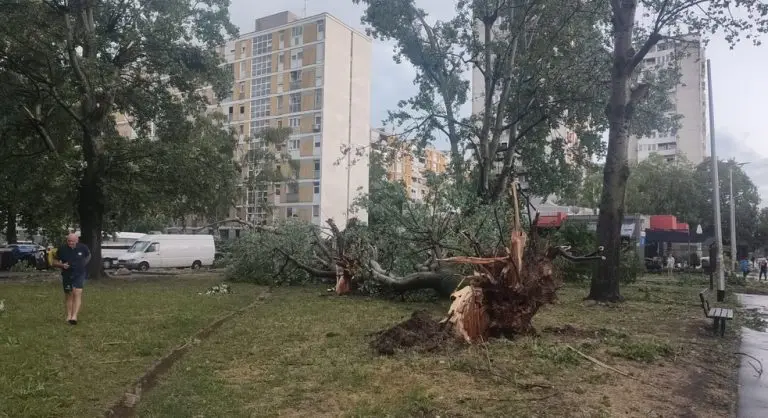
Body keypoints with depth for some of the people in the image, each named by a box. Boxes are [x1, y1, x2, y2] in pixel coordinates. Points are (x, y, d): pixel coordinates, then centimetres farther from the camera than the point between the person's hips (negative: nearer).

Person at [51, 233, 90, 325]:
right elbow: (55, 262, 2)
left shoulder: (83, 248, -5)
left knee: (77, 293, -15)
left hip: (79, 274, -2)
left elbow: (88, 255, 17)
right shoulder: (62, 249, -6)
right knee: (69, 295, 11)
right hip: (67, 275, 2)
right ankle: (69, 315, 24)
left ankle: (74, 316, -22)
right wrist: (62, 265, -17)